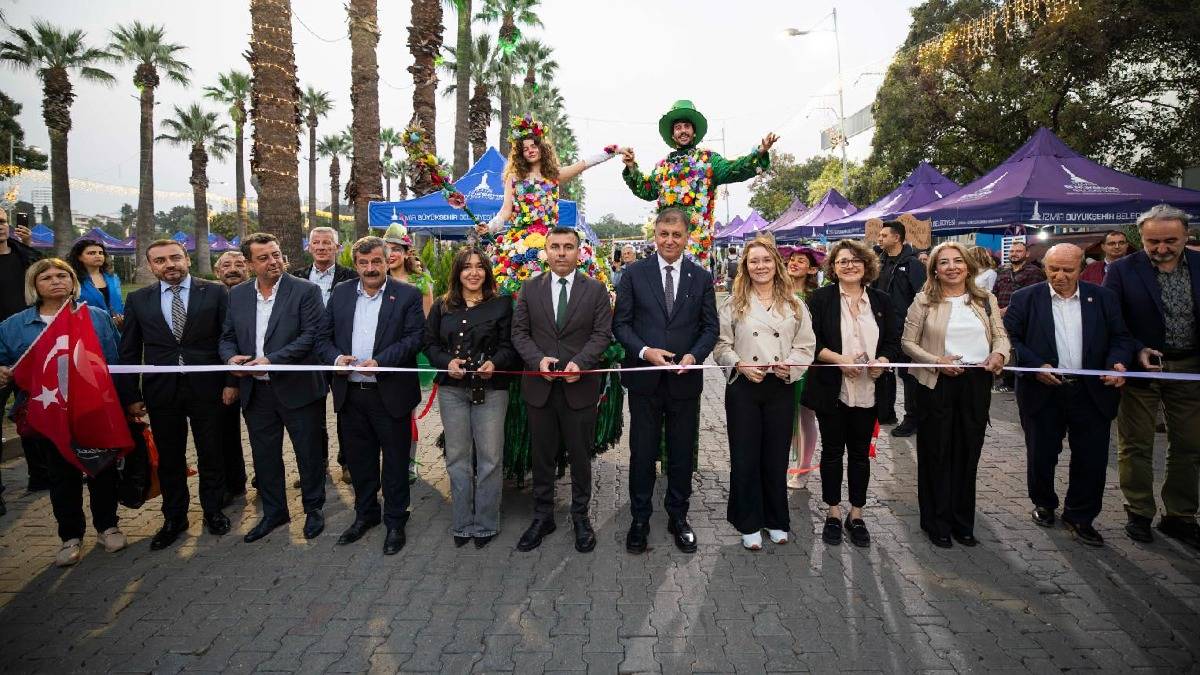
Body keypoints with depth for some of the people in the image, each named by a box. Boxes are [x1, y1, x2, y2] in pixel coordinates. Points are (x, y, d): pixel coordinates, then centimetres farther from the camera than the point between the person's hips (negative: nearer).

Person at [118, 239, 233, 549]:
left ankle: (213, 511, 28)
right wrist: (131, 395, 4)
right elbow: (129, 352, 8)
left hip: (206, 388, -2)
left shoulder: (215, 292, -2)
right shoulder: (138, 300, 5)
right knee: (169, 459, 12)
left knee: (211, 454, 10)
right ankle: (174, 519, 28)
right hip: (161, 392, 2)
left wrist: (231, 382, -5)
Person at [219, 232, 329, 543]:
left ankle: (313, 508, 27)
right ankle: (273, 511, 33)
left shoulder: (306, 291, -8)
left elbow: (311, 335, -15)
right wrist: (231, 356, -9)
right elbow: (227, 337, 13)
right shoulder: (237, 295, 8)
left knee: (309, 453, 8)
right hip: (255, 391, 5)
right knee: (264, 456, 15)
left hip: (297, 388, -4)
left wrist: (271, 360, -22)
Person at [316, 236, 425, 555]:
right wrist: (335, 357, -12)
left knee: (395, 461, 6)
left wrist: (380, 362, -21)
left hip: (390, 394, -4)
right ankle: (365, 514, 35)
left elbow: (414, 338, -11)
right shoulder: (340, 293, 9)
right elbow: (323, 337, 9)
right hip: (350, 394, 4)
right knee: (358, 460, 16)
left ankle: (395, 522, 22)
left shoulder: (407, 295, -3)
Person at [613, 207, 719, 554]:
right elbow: (621, 323, 0)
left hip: (685, 379, 1)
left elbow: (711, 327, 4)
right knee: (642, 453, 8)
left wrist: (694, 356, -15)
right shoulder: (634, 274, 0)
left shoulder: (702, 277, 4)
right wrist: (645, 351, -16)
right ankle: (639, 519, 24)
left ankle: (678, 516, 30)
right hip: (644, 378, -1)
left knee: (682, 453, 12)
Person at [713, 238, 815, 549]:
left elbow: (806, 346, 5)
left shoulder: (794, 304, 6)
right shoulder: (734, 303, 1)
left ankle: (776, 521, 29)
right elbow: (721, 346, 0)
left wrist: (790, 366, -13)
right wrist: (740, 365, -16)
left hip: (781, 388, 2)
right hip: (743, 387, -1)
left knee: (776, 456, 11)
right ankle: (749, 524, 20)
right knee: (744, 457, 4)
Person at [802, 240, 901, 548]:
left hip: (868, 391, 2)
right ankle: (833, 513, 22)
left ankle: (856, 515, 24)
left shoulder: (881, 300, 7)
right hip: (832, 390, -2)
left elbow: (894, 341, 8)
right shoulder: (821, 298, -2)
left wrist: (882, 361, -13)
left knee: (860, 453, 11)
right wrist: (839, 359, -19)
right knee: (832, 451, 8)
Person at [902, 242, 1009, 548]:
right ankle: (937, 523, 20)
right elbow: (907, 342, -2)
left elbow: (1001, 335, 9)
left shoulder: (986, 300, 8)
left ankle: (963, 522, 26)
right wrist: (936, 361, -16)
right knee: (936, 454, 6)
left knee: (968, 454, 11)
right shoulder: (924, 301, -2)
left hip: (977, 384, 3)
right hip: (937, 384, -3)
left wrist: (999, 354, -13)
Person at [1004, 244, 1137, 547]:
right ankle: (1044, 504, 33)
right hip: (1043, 391, -1)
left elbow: (1121, 338, 5)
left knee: (1092, 459, 5)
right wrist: (1036, 366, -17)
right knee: (1041, 455, 9)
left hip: (1093, 393, 2)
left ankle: (1080, 516, 23)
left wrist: (1118, 363, -15)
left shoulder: (1104, 298, 5)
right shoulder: (1025, 298, -1)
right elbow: (1009, 337, -5)